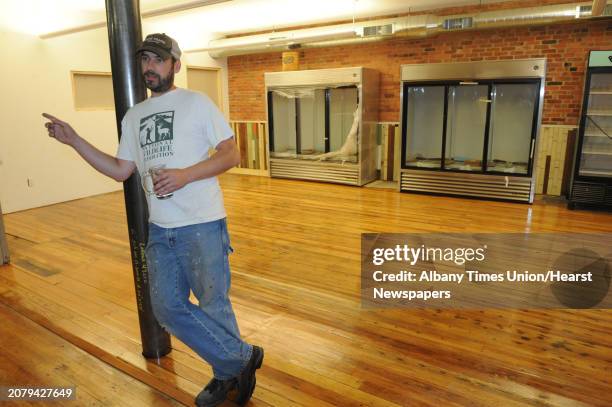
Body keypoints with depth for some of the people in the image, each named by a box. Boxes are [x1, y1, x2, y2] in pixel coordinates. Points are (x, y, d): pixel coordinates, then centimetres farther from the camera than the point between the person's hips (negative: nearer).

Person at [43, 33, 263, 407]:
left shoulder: (197, 103, -2)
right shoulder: (134, 116, 16)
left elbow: (232, 154, -8)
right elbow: (121, 170, 16)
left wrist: (185, 175, -20)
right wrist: (73, 139, 10)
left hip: (202, 225, -6)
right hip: (160, 229, 7)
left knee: (213, 305, 4)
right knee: (167, 307, 9)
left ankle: (228, 373, 29)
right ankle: (242, 357, 23)